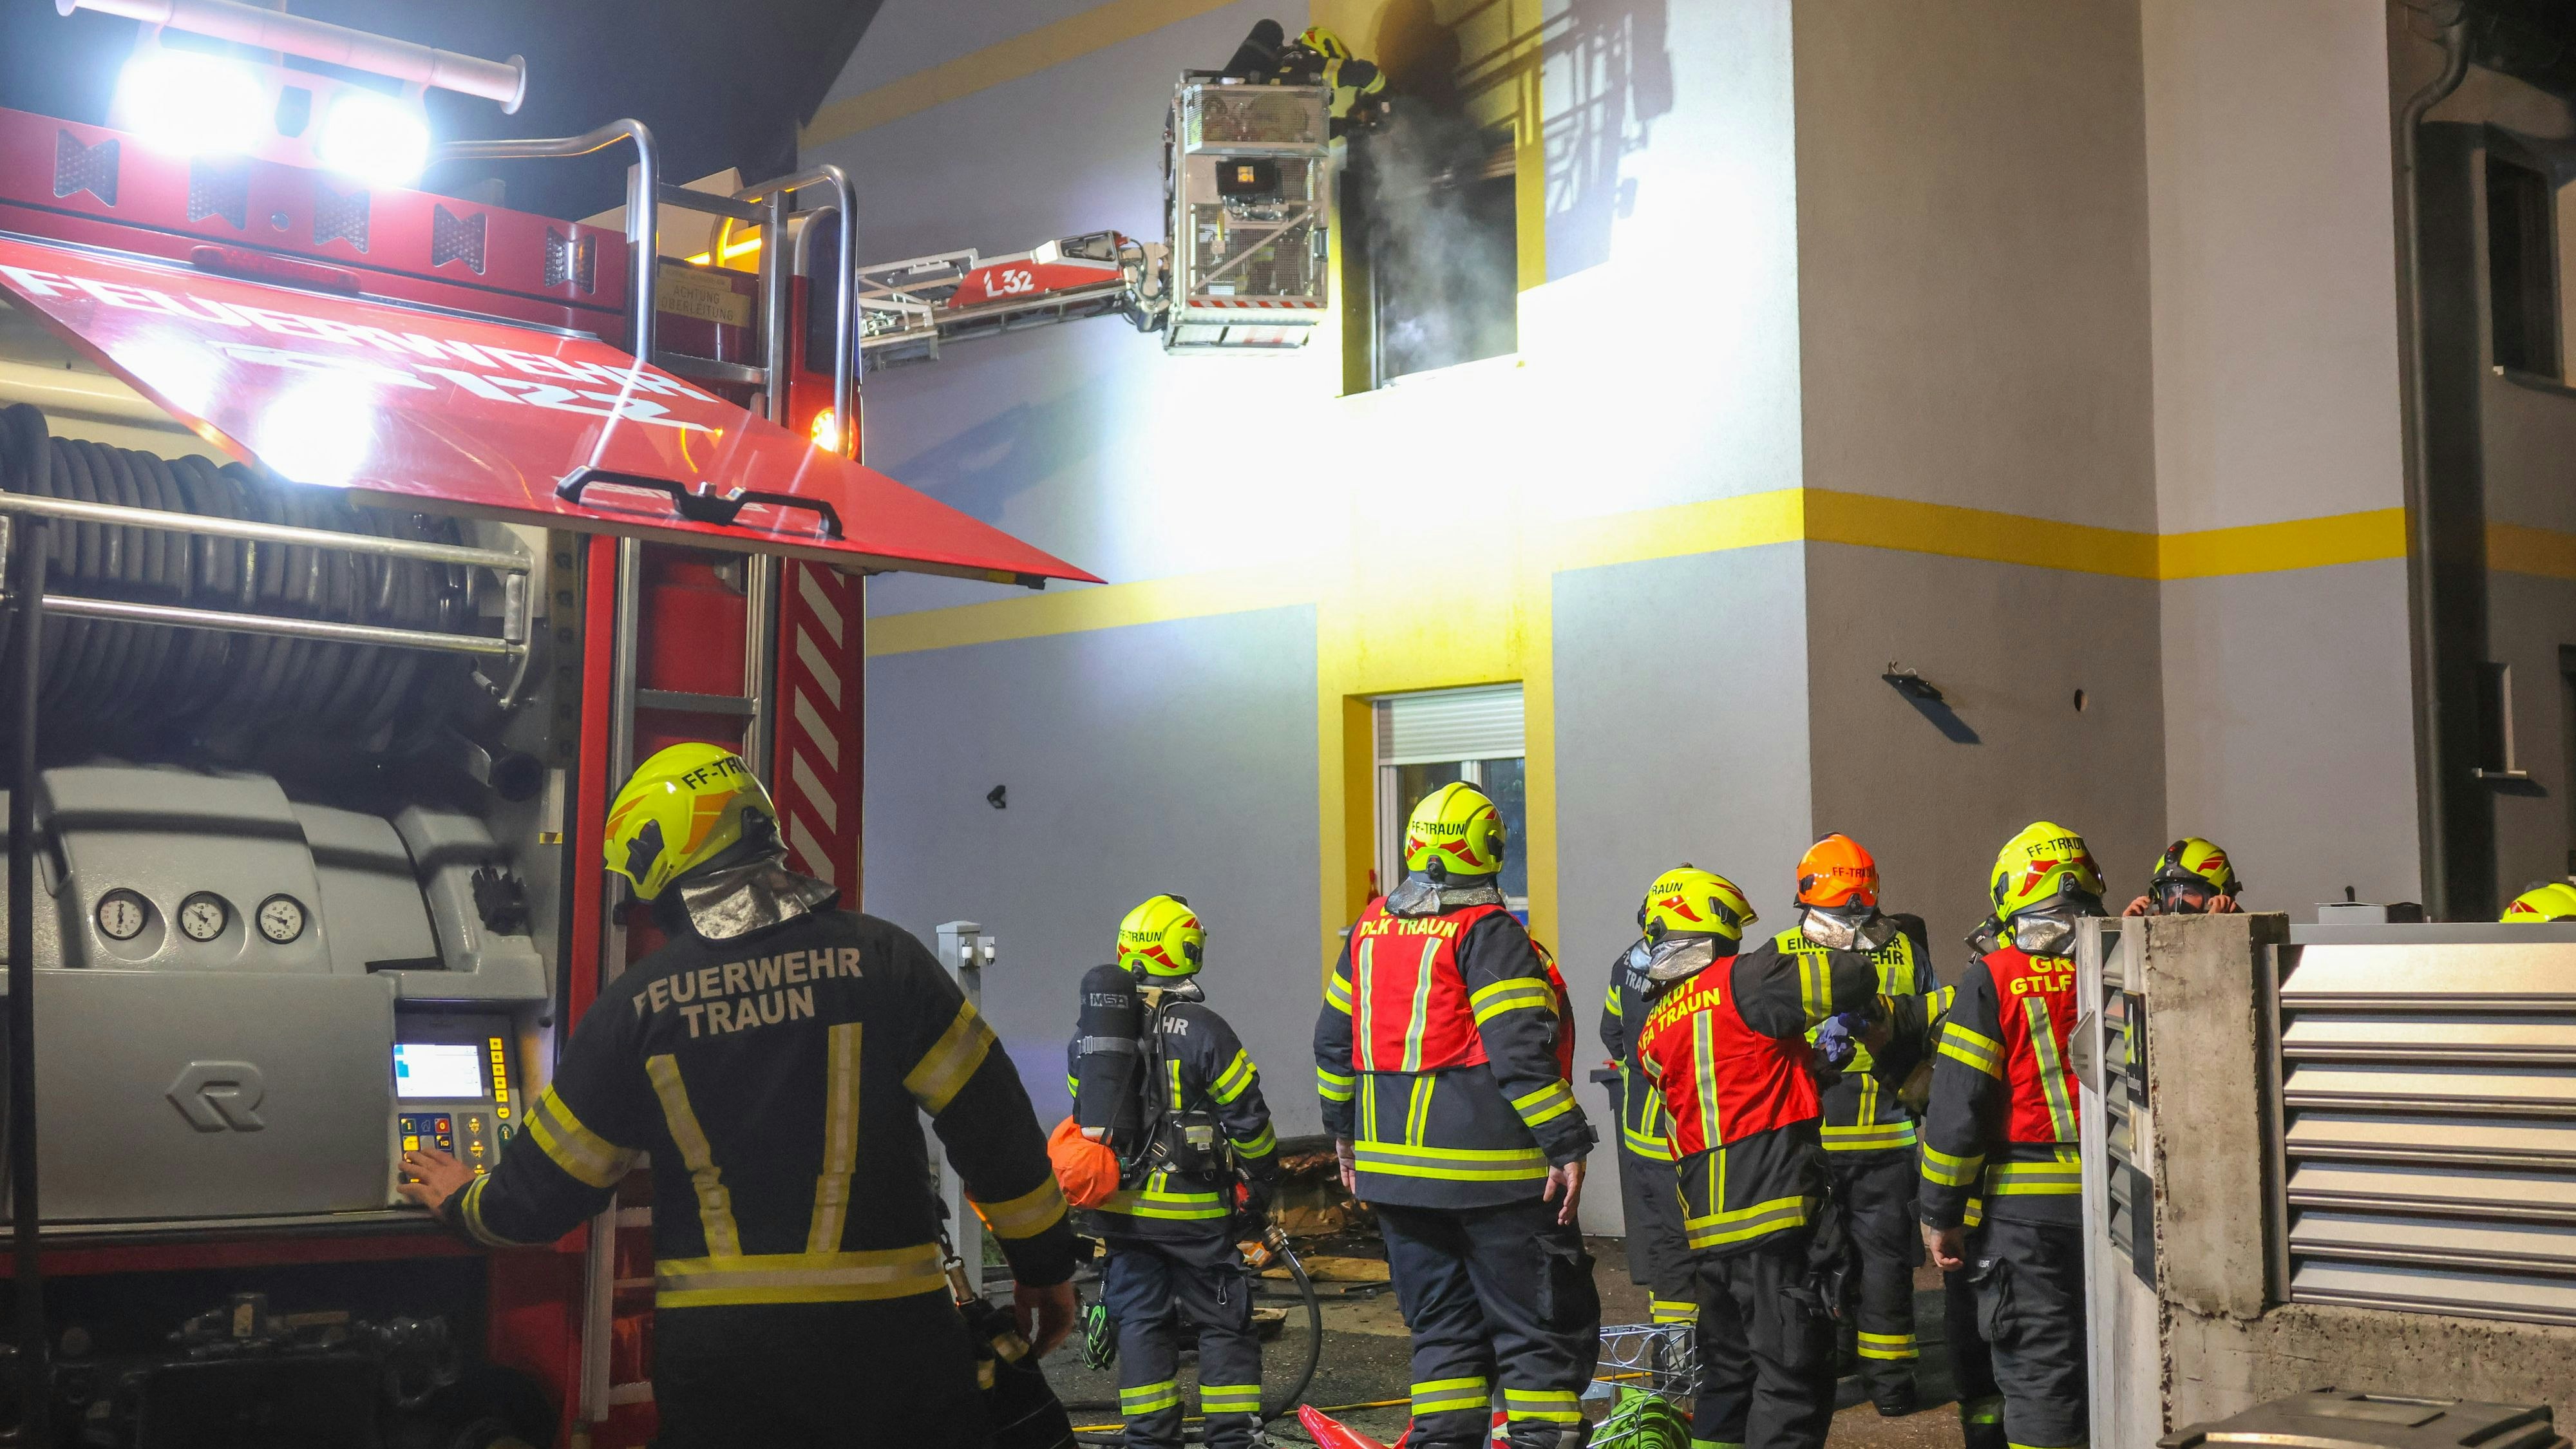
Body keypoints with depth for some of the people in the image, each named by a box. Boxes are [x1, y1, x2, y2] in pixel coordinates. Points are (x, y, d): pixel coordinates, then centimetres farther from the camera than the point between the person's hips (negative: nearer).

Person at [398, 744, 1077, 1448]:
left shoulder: (637, 1003, -1)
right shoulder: (879, 959, -3)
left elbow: (547, 1185, 8)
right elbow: (994, 1125, -2)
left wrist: (464, 1202, 30)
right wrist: (1045, 1266, 10)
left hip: (720, 1365, 1)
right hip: (888, 1338, -1)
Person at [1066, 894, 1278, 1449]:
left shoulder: (1089, 1032, 4)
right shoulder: (1203, 1029, -13)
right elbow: (1246, 1117, -10)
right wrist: (1263, 1180, 5)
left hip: (1119, 1209, 5)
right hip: (1190, 1211, -5)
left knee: (1140, 1321, 11)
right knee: (1225, 1322, 5)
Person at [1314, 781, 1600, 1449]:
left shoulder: (1372, 926, 10)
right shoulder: (1486, 932, -12)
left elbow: (1334, 1037, 17)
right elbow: (1520, 1050, -20)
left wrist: (1344, 1129, 27)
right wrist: (1567, 1144, -16)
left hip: (1392, 1163, 7)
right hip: (1489, 1167, -7)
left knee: (1442, 1325, 16)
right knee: (1543, 1327, 1)